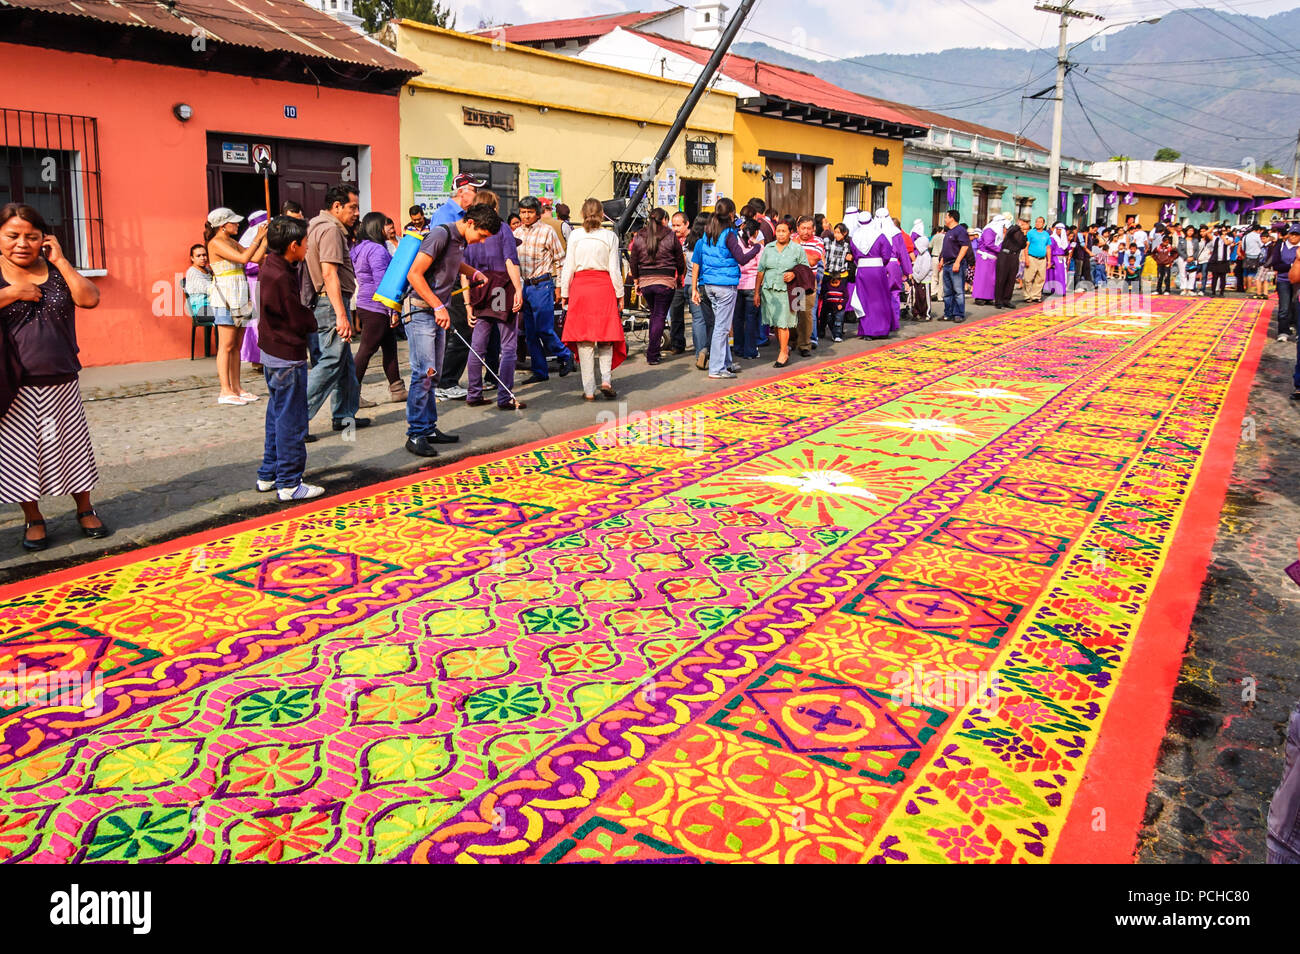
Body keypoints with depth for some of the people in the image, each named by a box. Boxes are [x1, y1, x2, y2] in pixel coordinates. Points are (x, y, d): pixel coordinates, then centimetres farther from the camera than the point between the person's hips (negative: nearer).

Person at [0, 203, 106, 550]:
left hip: (61, 384, 2)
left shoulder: (57, 271, 7)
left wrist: (60, 261, -9)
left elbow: (90, 299, -9)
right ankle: (33, 520, 20)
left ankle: (85, 509, 25)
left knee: (73, 446, 9)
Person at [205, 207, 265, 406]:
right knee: (226, 345, -8)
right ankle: (225, 391, -7)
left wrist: (266, 238, 10)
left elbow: (256, 257, 15)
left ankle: (236, 387, 12)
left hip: (239, 298, 9)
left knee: (237, 345, 8)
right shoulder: (216, 243, -10)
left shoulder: (232, 242, 17)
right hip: (225, 297, -9)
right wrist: (258, 238, -11)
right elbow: (243, 258, -19)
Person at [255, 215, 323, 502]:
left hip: (273, 352, 10)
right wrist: (319, 320, 1)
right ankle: (289, 484, 6)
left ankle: (268, 475, 28)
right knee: (291, 421, -1)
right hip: (288, 357, -10)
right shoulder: (280, 278, -24)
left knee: (277, 415, 19)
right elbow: (300, 321, -17)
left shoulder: (272, 264, 5)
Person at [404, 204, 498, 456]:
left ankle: (428, 429, 18)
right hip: (420, 311, -9)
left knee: (431, 373, 11)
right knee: (424, 372, -12)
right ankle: (415, 434, -7)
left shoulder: (461, 239, 11)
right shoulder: (440, 235, -17)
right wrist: (439, 307, -21)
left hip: (437, 312, 9)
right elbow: (414, 274, -21)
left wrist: (475, 273, 15)